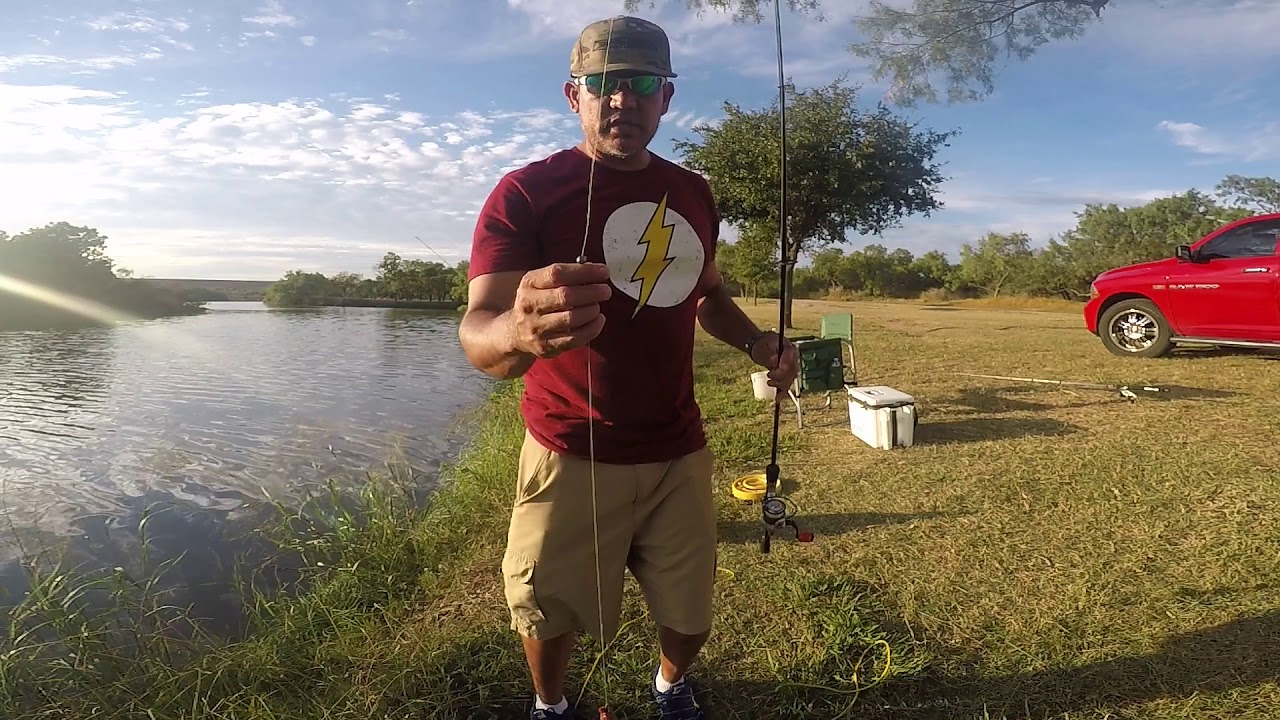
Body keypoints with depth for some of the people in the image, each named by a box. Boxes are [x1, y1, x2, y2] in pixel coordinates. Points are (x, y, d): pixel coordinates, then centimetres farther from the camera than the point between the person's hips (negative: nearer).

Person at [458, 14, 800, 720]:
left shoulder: (693, 194, 5)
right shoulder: (524, 193, -11)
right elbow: (477, 331, -22)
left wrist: (757, 344, 1)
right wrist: (519, 333, -46)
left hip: (680, 452, 4)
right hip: (571, 455, -3)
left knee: (689, 616, 13)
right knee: (548, 615, 12)